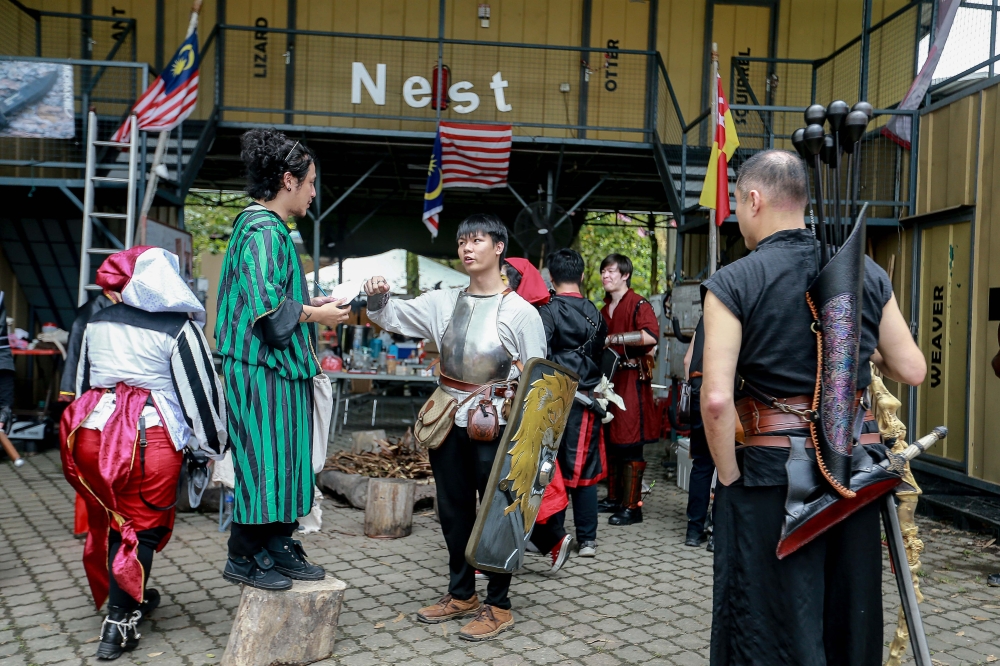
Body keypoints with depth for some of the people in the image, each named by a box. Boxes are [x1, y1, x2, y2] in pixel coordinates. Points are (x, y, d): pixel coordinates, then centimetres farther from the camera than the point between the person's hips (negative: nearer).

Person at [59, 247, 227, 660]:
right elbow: (199, 390, -5)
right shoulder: (179, 328, -8)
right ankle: (119, 624, 6)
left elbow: (82, 382, 19)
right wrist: (213, 445, 6)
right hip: (150, 439, -5)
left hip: (93, 431, 5)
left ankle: (129, 600, 37)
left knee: (113, 521, 20)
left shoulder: (97, 323, 9)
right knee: (144, 526, 7)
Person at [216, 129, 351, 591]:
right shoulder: (263, 230, -15)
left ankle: (278, 548, 23)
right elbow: (266, 305, -24)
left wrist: (311, 303, 11)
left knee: (285, 458, 13)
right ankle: (243, 557, 11)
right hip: (262, 367, -10)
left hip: (280, 367, 10)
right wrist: (314, 314, -12)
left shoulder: (262, 225, 17)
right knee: (264, 458, -2)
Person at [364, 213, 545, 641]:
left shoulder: (520, 312, -6)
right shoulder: (443, 302, 6)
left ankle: (498, 606, 16)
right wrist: (378, 298, -15)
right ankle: (461, 594, 31)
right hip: (449, 421, 5)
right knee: (453, 510, 15)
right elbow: (392, 317, 8)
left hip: (495, 425, -5)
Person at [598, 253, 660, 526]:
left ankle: (632, 506, -1)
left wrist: (613, 338, -23)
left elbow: (651, 335, -25)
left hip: (632, 380, -8)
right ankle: (614, 499, 22)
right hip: (609, 378, 8)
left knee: (629, 445, -6)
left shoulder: (638, 305, -7)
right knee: (610, 441, 11)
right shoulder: (604, 310, 18)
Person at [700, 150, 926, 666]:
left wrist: (729, 477, -7)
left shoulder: (732, 283, -12)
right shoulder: (869, 274, 2)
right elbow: (912, 371, 5)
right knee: (852, 622, 22)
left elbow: (716, 398, -20)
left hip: (772, 474, -4)